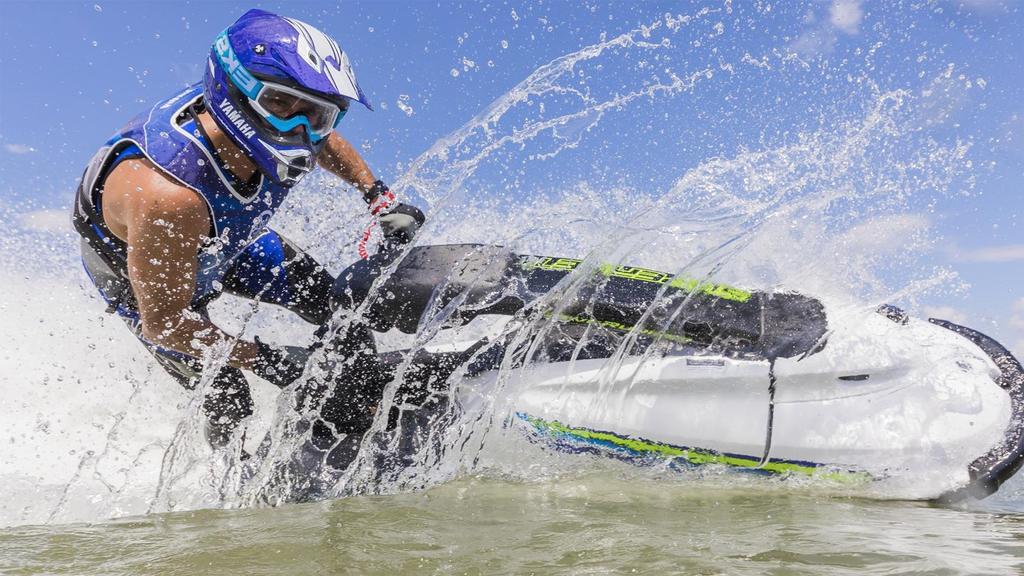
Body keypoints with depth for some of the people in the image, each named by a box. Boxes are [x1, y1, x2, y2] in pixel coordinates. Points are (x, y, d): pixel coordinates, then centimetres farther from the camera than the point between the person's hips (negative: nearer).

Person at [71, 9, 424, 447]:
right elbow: (163, 323, -35)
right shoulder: (166, 197, -47)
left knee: (336, 305, 7)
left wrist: (381, 200, -9)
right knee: (229, 404, -5)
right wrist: (262, 358, -31)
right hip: (143, 281, -5)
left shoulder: (274, 133, -28)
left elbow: (324, 142, -1)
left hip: (231, 238, 6)